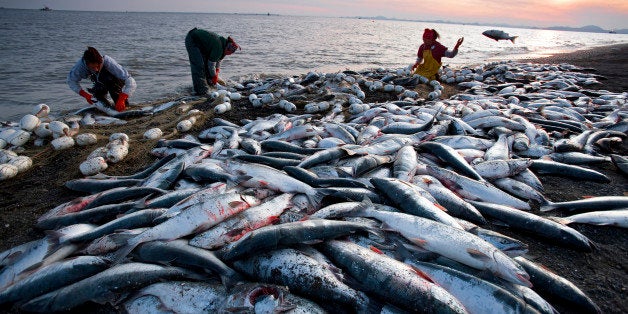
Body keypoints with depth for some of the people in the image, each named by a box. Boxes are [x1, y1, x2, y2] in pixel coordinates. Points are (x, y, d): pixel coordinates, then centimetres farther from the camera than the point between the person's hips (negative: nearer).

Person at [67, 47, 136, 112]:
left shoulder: (108, 62, -41)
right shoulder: (81, 64, -29)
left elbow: (131, 82, -46)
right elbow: (71, 81, -11)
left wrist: (121, 100, -56)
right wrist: (85, 95, -26)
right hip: (100, 83, 4)